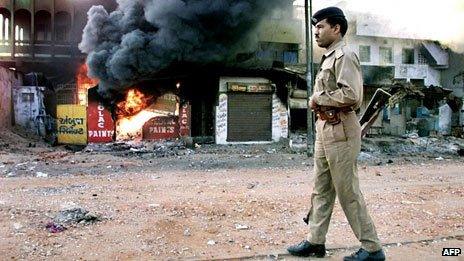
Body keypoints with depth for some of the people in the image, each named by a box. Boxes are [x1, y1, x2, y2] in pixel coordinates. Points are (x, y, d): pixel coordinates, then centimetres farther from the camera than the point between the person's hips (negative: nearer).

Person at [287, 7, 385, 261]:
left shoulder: (344, 56, -12)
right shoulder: (328, 58, 17)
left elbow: (351, 94, -25)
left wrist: (318, 98, -14)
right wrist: (318, 101, 5)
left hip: (340, 130, -10)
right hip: (325, 128, 10)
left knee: (348, 192, -3)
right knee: (321, 189, 13)